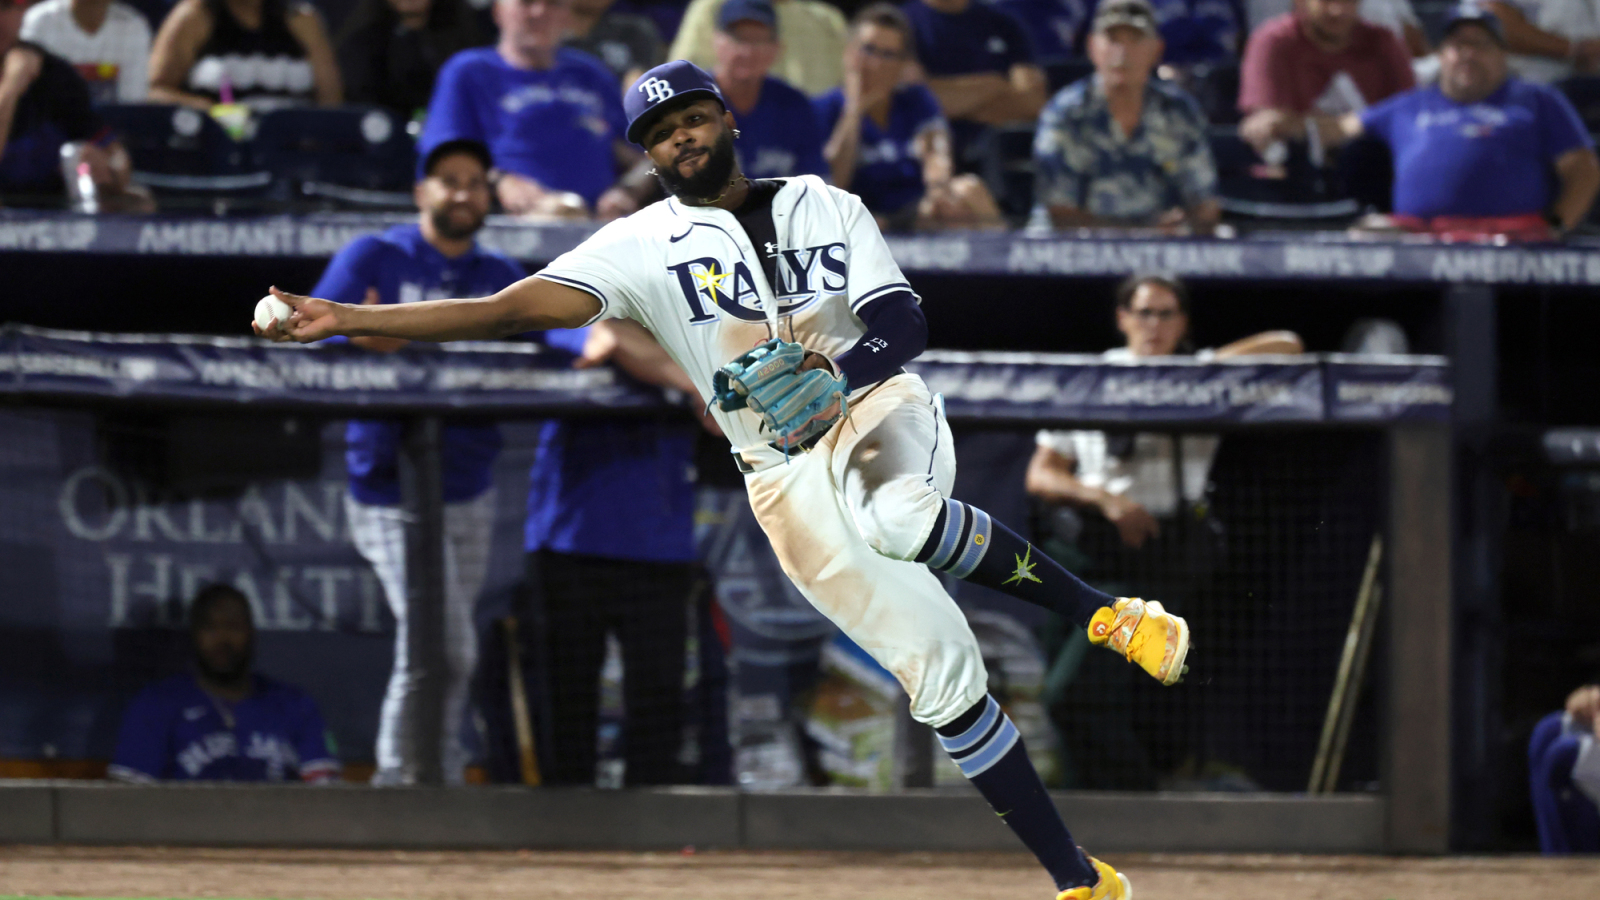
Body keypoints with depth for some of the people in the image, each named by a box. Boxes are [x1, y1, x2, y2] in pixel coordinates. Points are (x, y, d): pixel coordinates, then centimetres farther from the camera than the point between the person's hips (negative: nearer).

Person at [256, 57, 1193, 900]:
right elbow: (511, 308, -7)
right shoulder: (644, 245, 3)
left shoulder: (826, 206, 6)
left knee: (895, 519, -39)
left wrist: (836, 374, -25)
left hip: (884, 415, -1)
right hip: (791, 479, 1)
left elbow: (905, 323, -3)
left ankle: (1101, 611, -17)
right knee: (942, 677, -9)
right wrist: (343, 320, -16)